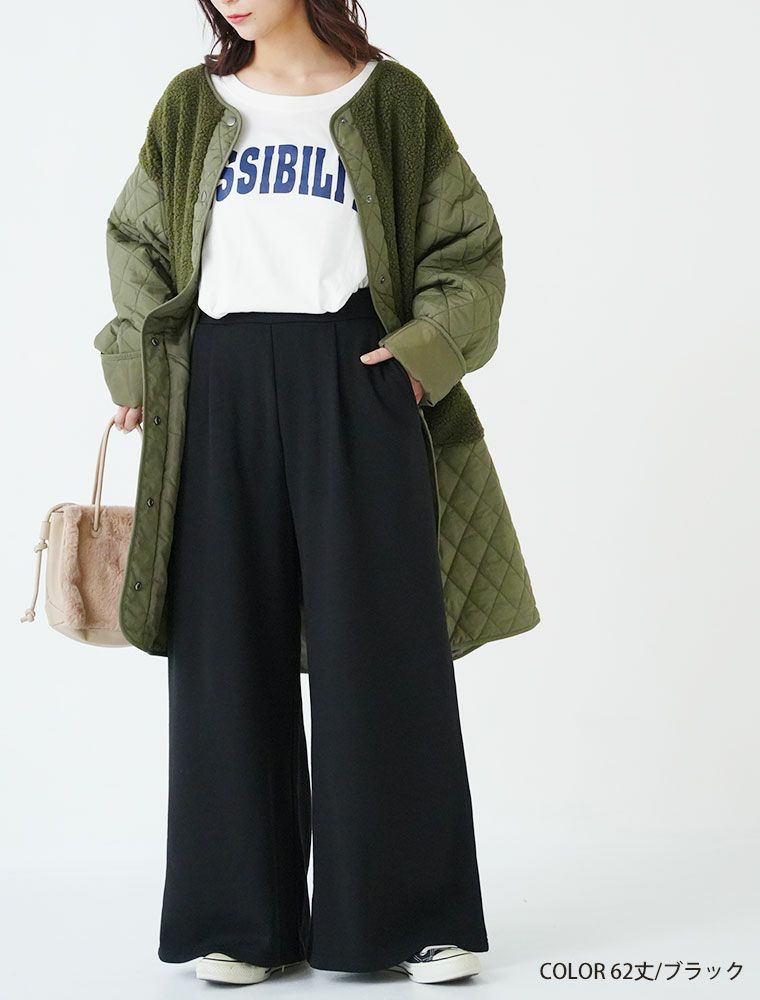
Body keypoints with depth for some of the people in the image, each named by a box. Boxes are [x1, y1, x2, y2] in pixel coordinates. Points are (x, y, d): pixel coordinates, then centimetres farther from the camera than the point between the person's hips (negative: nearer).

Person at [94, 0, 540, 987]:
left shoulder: (391, 99, 6)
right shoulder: (192, 106, 12)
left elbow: (469, 250, 7)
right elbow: (137, 243, 21)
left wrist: (424, 350, -6)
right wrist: (139, 362, 8)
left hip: (354, 383, -2)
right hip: (223, 387, 2)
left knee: (380, 643, -3)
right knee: (229, 646, 2)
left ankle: (418, 915, 6)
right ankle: (239, 919, 10)